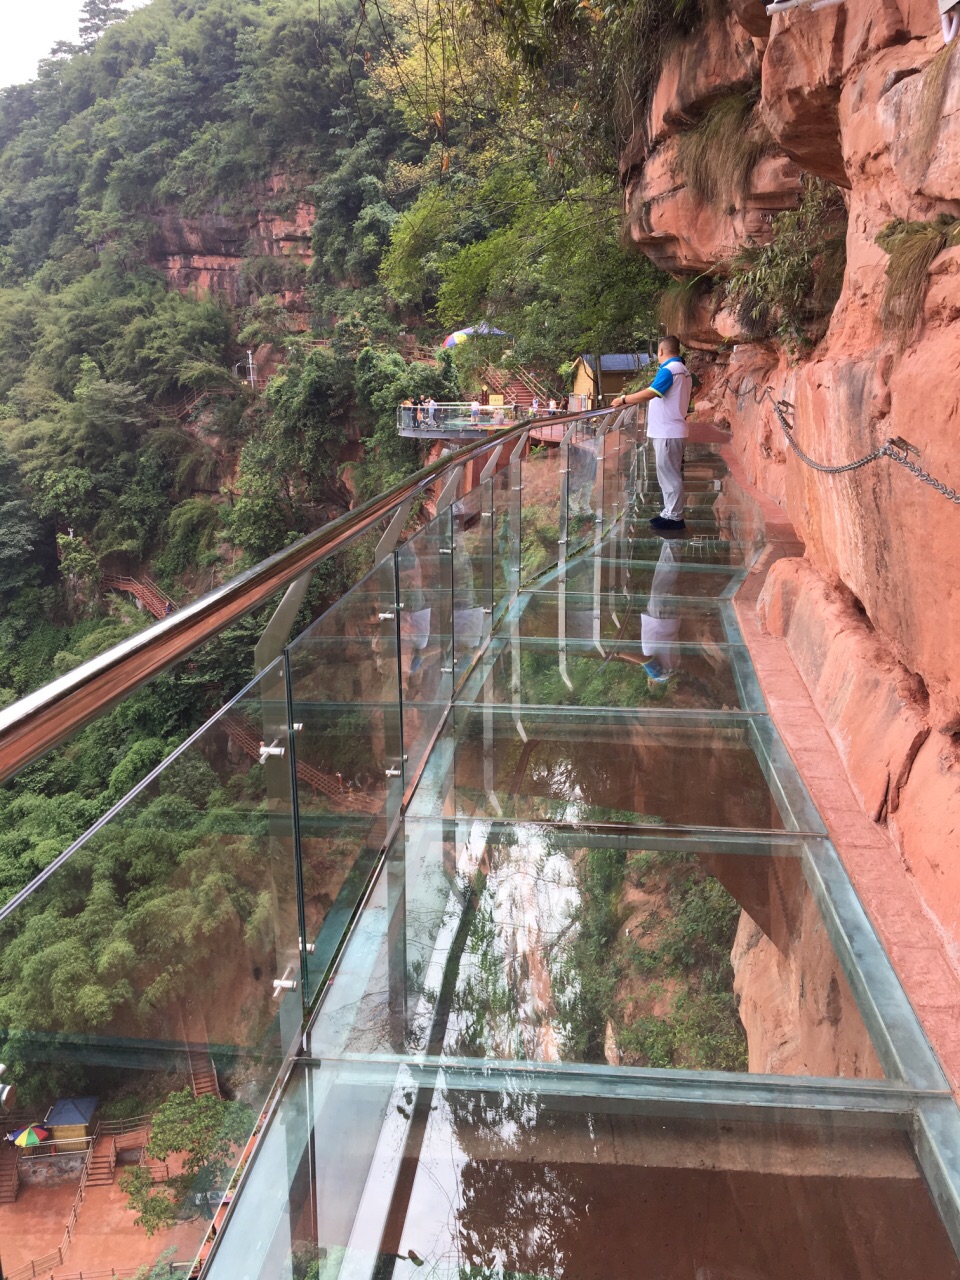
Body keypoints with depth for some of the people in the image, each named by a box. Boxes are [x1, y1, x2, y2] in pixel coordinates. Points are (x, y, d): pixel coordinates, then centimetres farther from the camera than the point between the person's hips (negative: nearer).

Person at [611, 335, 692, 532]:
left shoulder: (668, 370, -16)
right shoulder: (683, 371, 16)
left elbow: (650, 393, -24)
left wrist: (623, 399, -15)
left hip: (667, 431, -10)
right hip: (670, 430, 10)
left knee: (669, 474, -6)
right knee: (669, 474, 14)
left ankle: (674, 518, -2)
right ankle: (670, 513, 20)